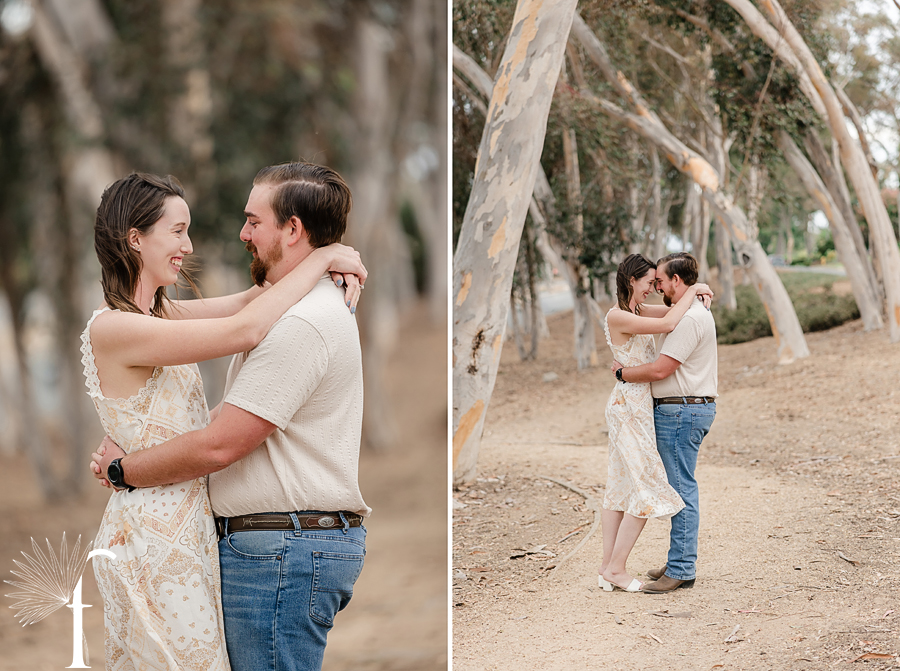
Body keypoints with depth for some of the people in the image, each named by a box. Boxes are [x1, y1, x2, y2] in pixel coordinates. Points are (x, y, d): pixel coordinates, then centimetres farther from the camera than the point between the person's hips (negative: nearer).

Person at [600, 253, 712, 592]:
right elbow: (668, 324, -25)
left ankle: (607, 568, 14)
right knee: (648, 490, -6)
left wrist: (697, 295, -2)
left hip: (634, 407, 10)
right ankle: (616, 568, -2)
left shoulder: (637, 310, 12)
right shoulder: (617, 316, -17)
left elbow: (670, 311, 19)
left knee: (620, 486, 10)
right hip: (630, 408, -10)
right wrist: (691, 292, -13)